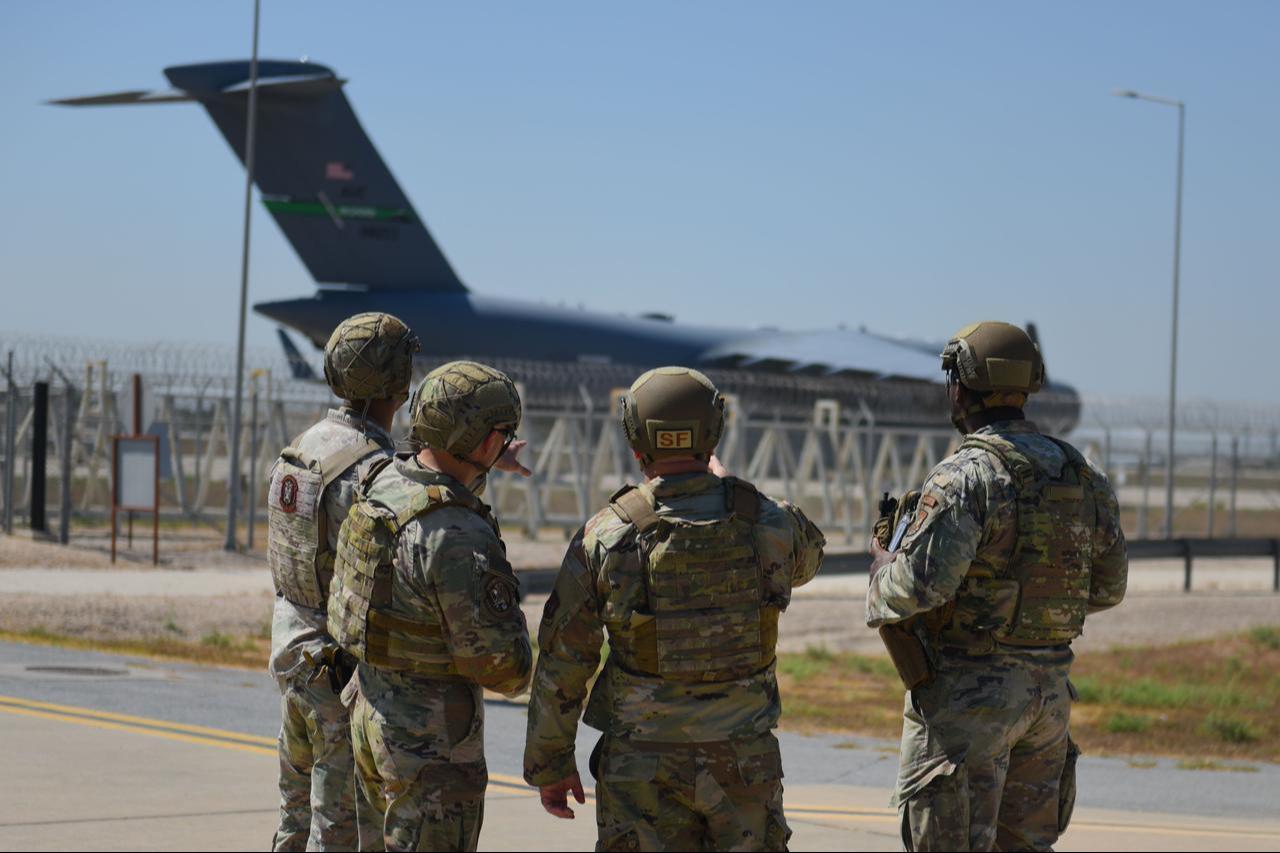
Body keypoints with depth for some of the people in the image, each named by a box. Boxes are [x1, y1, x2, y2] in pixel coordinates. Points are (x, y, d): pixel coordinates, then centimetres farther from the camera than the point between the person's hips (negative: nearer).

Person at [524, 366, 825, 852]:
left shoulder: (606, 537, -9)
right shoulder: (765, 523, -4)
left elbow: (561, 663, -5)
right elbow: (806, 557, 23)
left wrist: (549, 765, 6)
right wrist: (722, 487, 32)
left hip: (643, 763, -1)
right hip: (742, 758, 1)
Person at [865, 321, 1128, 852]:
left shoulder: (964, 478, -16)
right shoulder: (1080, 474, 7)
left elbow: (919, 586, -23)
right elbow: (1107, 587, 14)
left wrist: (883, 562, -2)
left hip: (968, 691, -7)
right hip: (1049, 688, 7)